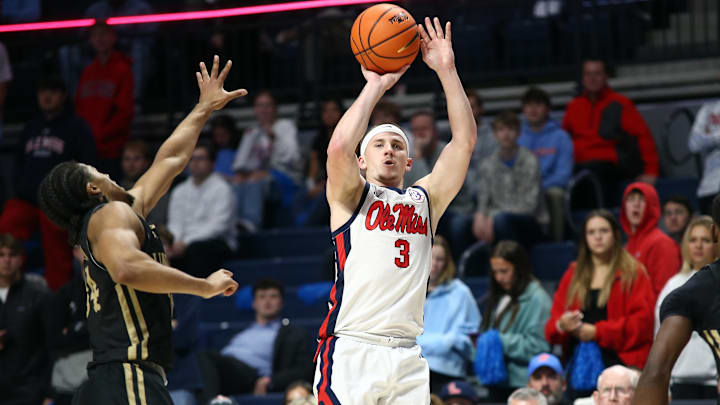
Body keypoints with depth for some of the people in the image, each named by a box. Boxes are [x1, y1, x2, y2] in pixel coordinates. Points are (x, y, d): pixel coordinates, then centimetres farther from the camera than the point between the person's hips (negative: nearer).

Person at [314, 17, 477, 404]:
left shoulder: (425, 199, 21)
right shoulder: (351, 196, 10)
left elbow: (465, 140, 12)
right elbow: (339, 146, -11)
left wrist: (447, 71, 7)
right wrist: (376, 85, -2)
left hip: (407, 358, 4)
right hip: (350, 353, -4)